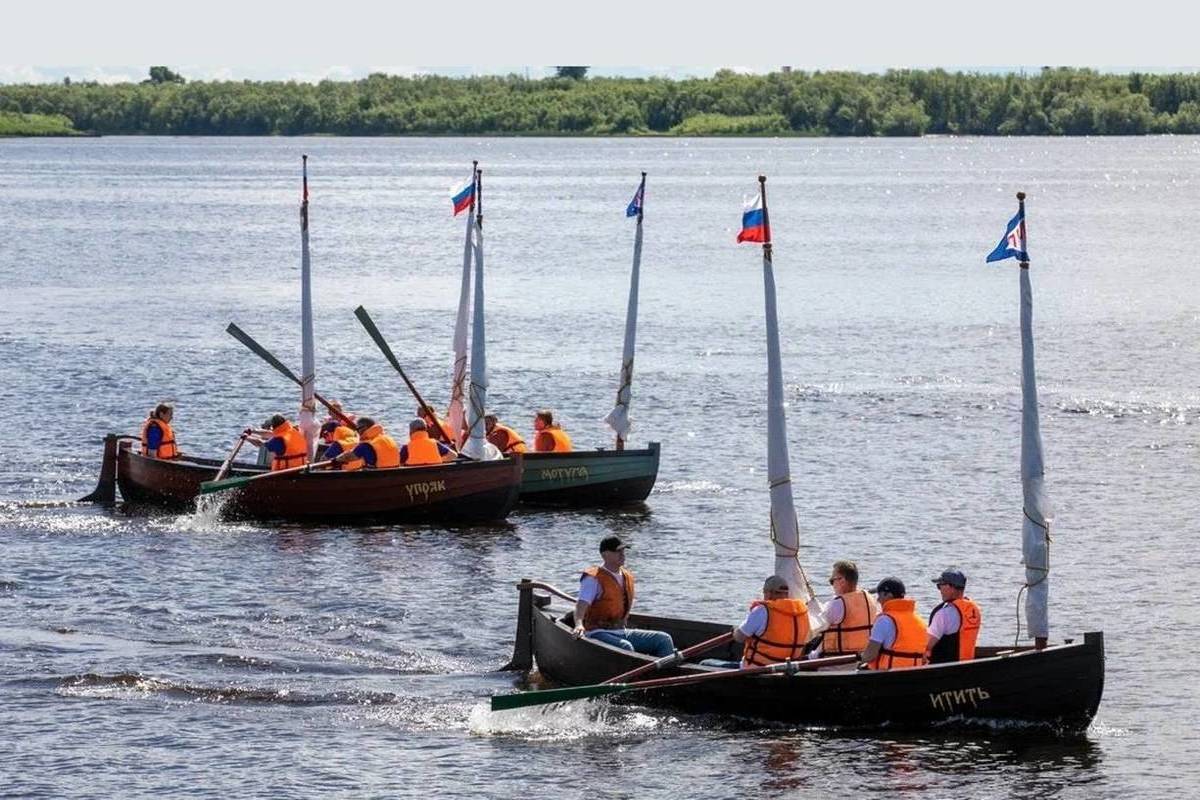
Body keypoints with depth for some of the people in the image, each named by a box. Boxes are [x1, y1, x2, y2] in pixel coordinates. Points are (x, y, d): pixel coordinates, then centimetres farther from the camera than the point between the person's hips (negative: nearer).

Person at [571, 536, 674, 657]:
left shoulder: (627, 577, 15)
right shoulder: (593, 579, -10)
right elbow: (581, 605, -24)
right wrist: (579, 624, -42)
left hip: (622, 632, 8)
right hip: (598, 634, -8)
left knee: (664, 639, -7)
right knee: (625, 647, -37)